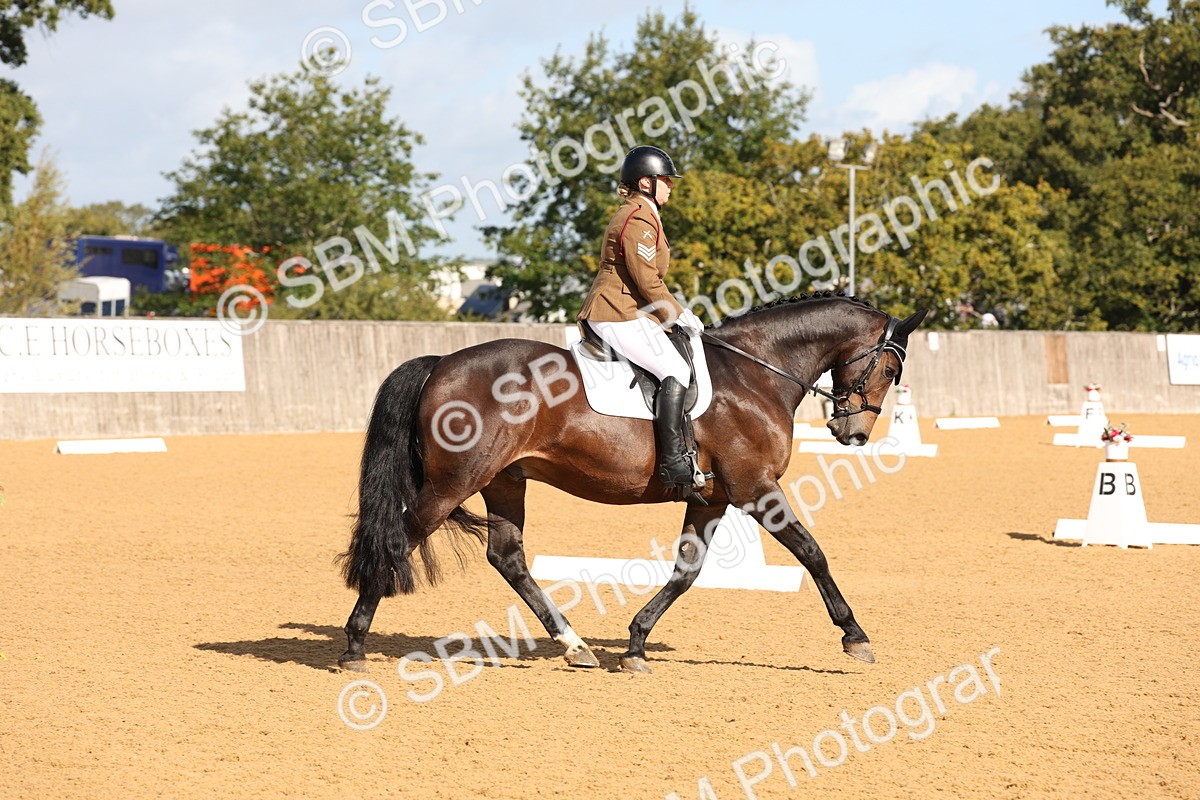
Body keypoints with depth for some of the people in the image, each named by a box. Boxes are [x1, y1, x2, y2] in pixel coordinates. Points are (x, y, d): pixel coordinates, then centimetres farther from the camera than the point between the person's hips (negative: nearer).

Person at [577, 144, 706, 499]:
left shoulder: (638, 215, 22)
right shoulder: (639, 220, -13)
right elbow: (647, 281, -18)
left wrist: (678, 313, 18)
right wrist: (679, 316, -8)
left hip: (611, 314, 12)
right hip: (620, 316, -12)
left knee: (675, 370, 16)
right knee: (676, 371, -20)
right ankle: (673, 463, -27)